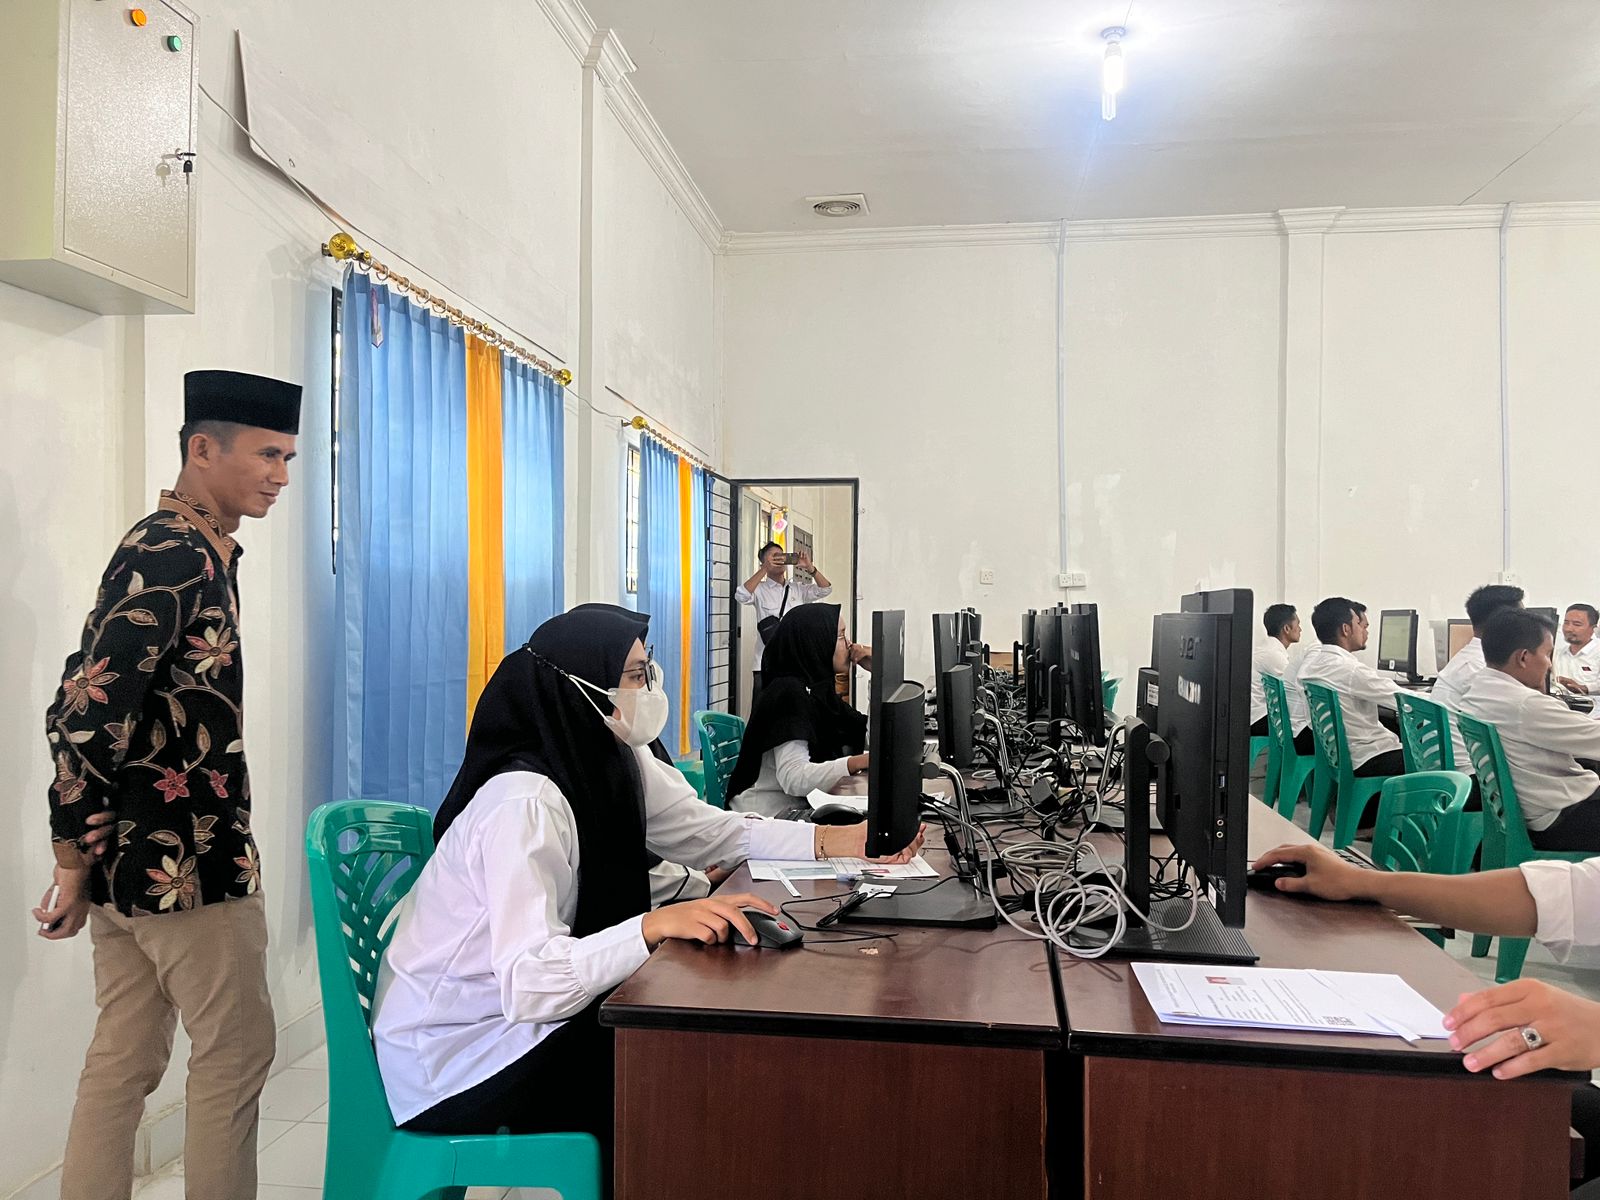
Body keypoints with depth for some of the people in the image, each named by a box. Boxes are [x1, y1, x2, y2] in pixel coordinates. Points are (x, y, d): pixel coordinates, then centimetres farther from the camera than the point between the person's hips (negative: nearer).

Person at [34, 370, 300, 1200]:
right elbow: (86, 716, -24)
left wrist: (87, 860, 15)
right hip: (186, 867, -9)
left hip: (133, 860, 9)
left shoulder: (181, 549, 12)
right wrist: (75, 867, -15)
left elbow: (93, 703, 15)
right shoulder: (176, 557, -19)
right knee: (235, 1056, 5)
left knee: (123, 1061, 16)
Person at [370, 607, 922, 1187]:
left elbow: (711, 831, 3)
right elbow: (529, 984, -37)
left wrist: (840, 841, -7)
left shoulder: (615, 761, -5)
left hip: (523, 1011, 8)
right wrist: (654, 925, -46)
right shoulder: (524, 805, -30)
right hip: (451, 1061, -7)